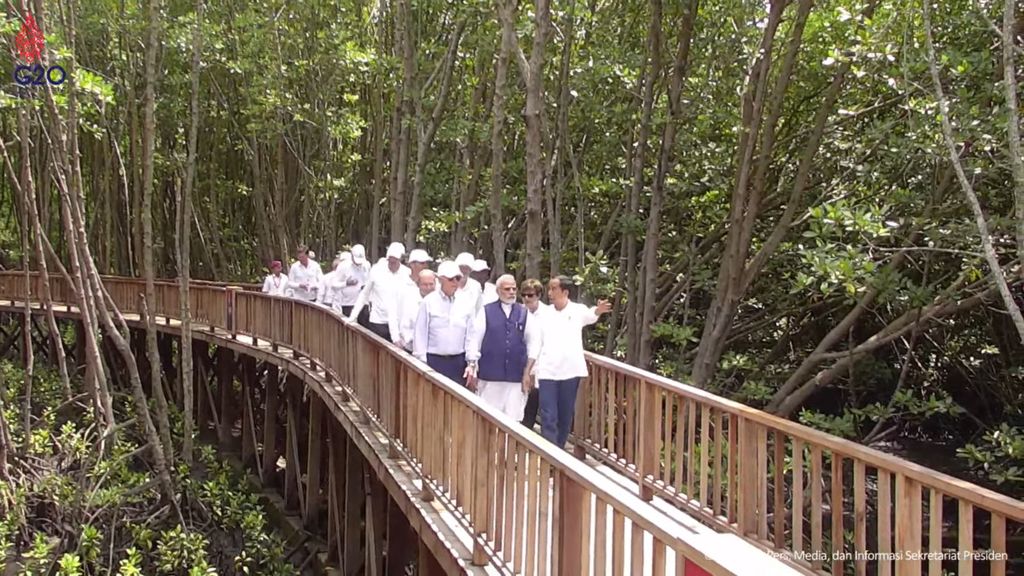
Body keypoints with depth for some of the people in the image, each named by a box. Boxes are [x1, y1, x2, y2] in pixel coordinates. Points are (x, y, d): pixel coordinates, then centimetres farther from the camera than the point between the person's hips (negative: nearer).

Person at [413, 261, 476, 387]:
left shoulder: (466, 302, 1)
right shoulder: (429, 301, -3)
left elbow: (472, 334, 3)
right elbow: (420, 333, 0)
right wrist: (421, 362, -2)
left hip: (458, 361, 1)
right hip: (434, 360, -1)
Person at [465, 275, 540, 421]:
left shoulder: (525, 313, 9)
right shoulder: (486, 311, 5)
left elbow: (533, 343, 8)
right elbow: (473, 339, 2)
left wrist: (528, 372, 3)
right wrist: (472, 367, -4)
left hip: (516, 376, 1)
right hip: (489, 375, -1)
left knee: (513, 419, -1)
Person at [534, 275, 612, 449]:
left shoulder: (577, 310, 2)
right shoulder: (545, 313, 8)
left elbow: (590, 316, -17)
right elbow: (538, 343, 11)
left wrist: (598, 311, -40)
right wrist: (533, 371, 10)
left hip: (570, 370, -1)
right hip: (547, 371, 1)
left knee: (565, 417, 9)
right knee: (548, 418, -6)